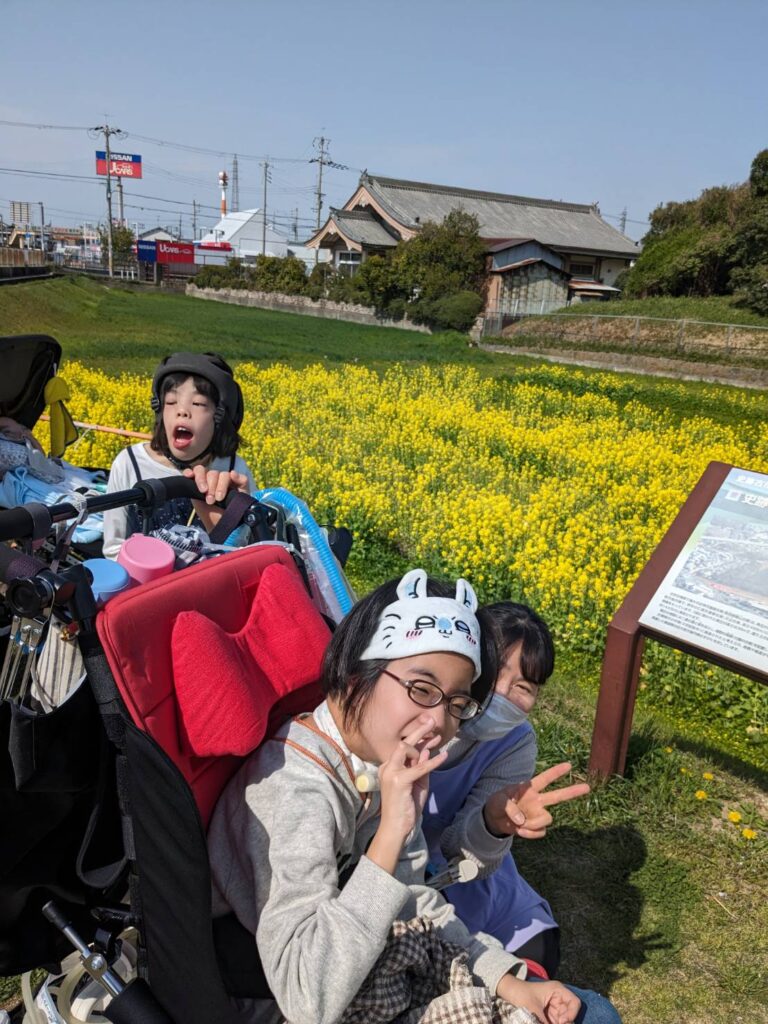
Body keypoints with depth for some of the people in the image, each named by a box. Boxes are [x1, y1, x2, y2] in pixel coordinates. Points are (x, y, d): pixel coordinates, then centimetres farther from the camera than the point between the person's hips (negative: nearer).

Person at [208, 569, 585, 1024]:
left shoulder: (385, 762, -10)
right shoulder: (296, 790, -33)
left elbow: (410, 897, 1)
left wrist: (507, 981, -8)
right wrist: (390, 832, -39)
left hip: (341, 969, 7)